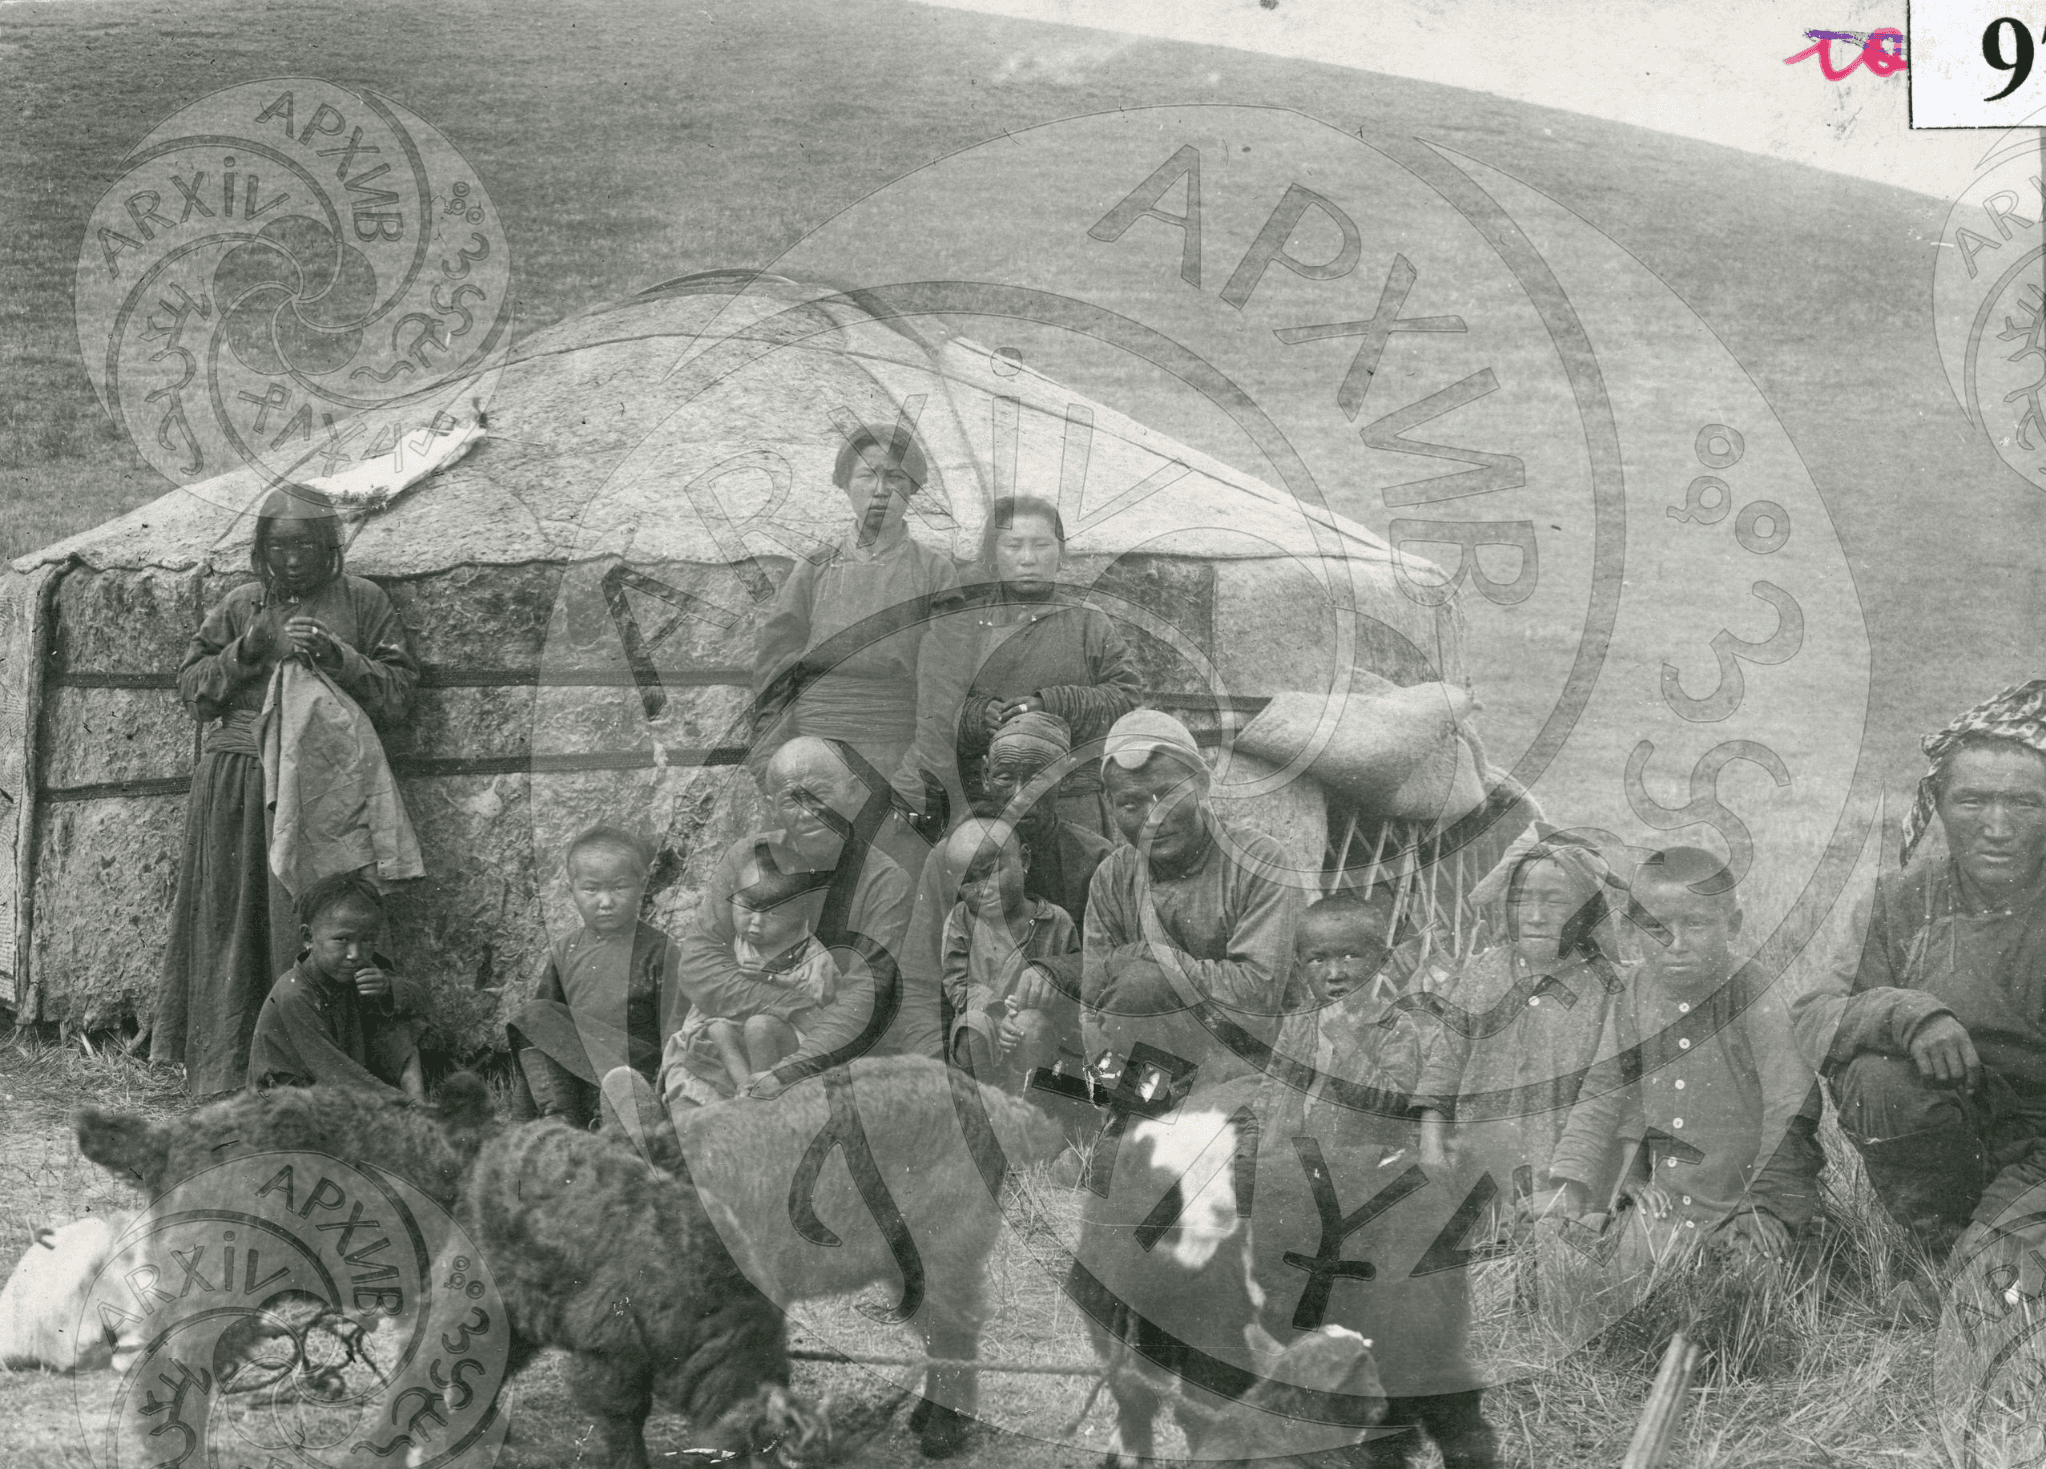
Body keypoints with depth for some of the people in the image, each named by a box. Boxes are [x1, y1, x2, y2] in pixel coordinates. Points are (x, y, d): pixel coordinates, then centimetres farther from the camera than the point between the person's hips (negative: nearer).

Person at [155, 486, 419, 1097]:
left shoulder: (362, 602, 7)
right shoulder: (241, 605, 14)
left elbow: (399, 692, 3)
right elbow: (191, 688, 12)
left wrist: (336, 656, -11)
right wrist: (247, 651, -5)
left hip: (322, 781, -2)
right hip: (236, 784, 2)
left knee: (310, 927, -8)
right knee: (231, 923, -1)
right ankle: (225, 1077, 4)